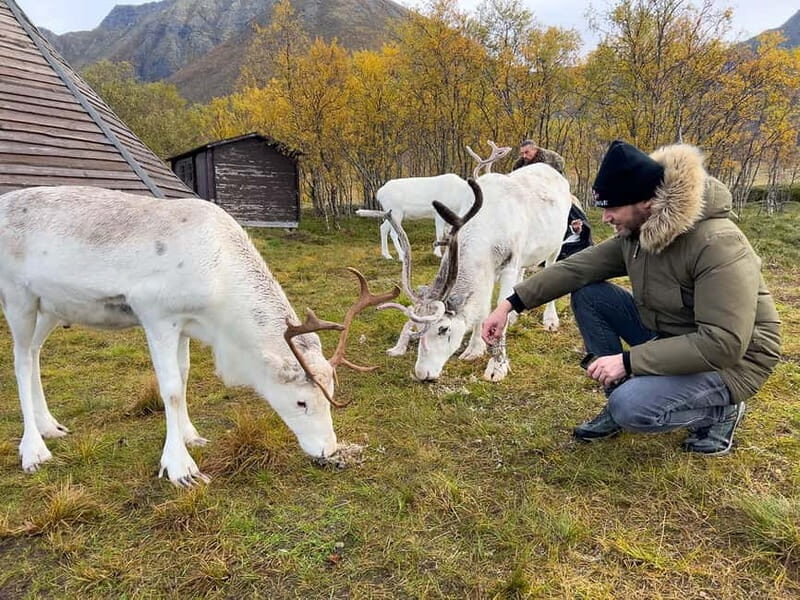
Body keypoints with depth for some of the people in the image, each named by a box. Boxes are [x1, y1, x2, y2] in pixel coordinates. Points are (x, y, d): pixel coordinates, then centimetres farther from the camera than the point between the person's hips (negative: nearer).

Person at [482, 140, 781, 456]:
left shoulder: (718, 245, -30)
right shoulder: (635, 233, -6)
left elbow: (723, 344, -32)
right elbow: (577, 267, -5)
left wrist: (628, 360, -31)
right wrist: (510, 304, -12)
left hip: (729, 359, -7)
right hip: (665, 335, 8)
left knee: (631, 408, -30)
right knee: (588, 294, -6)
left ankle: (720, 410, 2)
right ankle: (620, 398, 4)